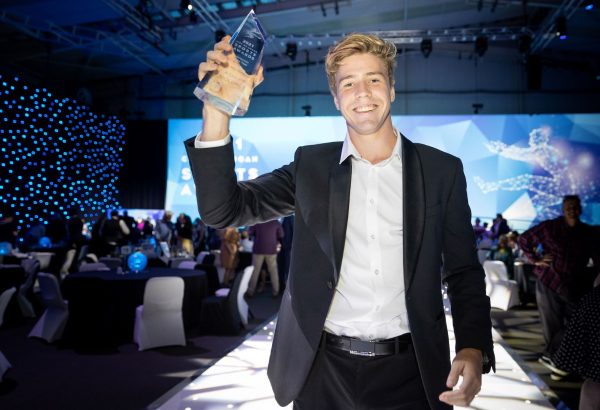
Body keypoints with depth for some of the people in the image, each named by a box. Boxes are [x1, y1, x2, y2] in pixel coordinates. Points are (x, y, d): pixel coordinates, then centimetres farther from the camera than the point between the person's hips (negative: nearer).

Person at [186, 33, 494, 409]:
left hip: (409, 374, 0)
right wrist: (217, 112, -20)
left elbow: (464, 273, 4)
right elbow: (223, 210, -7)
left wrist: (474, 350, -12)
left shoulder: (442, 170, 1)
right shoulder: (310, 165, 1)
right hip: (324, 371, 1)